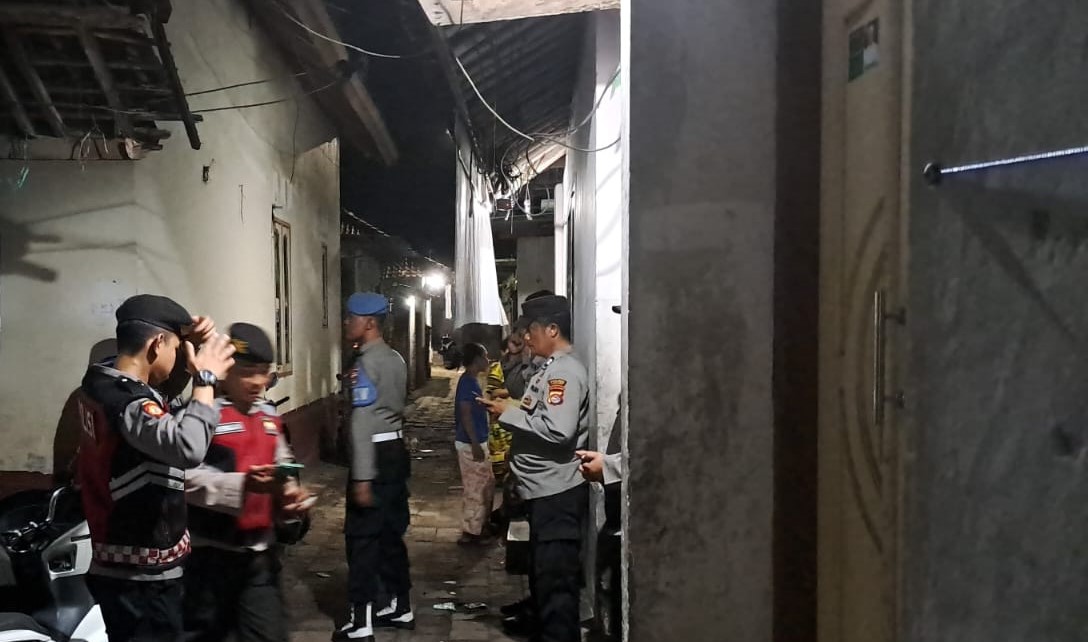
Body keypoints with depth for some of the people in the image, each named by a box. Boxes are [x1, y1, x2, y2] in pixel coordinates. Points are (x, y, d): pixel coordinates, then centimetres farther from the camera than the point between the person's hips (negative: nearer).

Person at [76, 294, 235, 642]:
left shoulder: (100, 382, 3)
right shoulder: (127, 402, -26)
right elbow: (188, 447, -44)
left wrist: (188, 339, 4)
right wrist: (206, 378, -30)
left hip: (120, 566, 10)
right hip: (142, 577, -10)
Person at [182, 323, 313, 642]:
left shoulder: (268, 414, 12)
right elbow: (185, 477, -23)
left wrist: (291, 492, 2)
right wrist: (242, 484, -30)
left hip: (260, 550, 6)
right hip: (211, 551, -6)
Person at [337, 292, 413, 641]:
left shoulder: (367, 362, -16)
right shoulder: (396, 359, 12)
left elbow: (362, 424, -20)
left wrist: (362, 477, -22)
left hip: (376, 455, -9)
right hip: (396, 450, 9)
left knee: (362, 536, -2)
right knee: (391, 533, 16)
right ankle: (399, 607, 25)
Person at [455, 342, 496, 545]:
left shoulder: (473, 381, 12)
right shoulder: (467, 382, -17)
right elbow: (465, 414, -22)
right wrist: (475, 445, -23)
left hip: (478, 441, 10)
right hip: (471, 444, -10)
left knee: (487, 485, 17)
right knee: (475, 488, -3)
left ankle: (479, 526, 27)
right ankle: (470, 532, 6)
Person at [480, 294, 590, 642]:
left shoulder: (565, 370, -17)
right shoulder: (551, 368, 14)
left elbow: (558, 430, -28)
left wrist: (507, 413, -19)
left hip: (558, 492, -11)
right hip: (545, 489, 11)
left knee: (556, 578, -2)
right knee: (542, 574, 20)